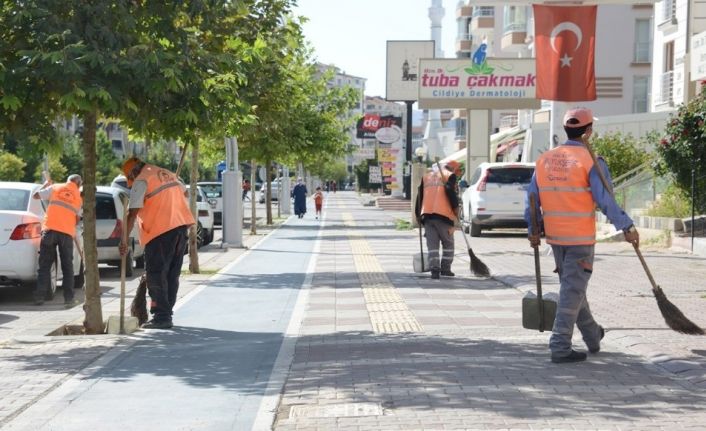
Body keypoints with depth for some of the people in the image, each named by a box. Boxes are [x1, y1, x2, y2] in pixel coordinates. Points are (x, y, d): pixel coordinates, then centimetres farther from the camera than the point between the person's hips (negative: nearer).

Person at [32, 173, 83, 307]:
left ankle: (39, 297, 2)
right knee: (67, 267, 7)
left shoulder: (55, 188, 9)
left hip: (49, 229, 0)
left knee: (44, 265, 5)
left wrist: (46, 184, 29)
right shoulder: (79, 197, 11)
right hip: (67, 232, 0)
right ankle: (69, 299, 3)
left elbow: (35, 195, 13)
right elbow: (77, 219, 13)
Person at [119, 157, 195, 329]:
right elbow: (184, 192, 32)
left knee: (156, 273, -3)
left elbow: (133, 214, -12)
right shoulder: (167, 174, 17)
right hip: (181, 225, 8)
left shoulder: (141, 182, -6)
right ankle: (167, 312, 17)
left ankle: (162, 316, -7)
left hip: (161, 229, -8)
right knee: (172, 274, 13)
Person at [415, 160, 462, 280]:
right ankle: (445, 269, 10)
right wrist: (456, 209, -6)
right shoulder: (450, 176, 5)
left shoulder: (427, 176, 23)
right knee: (448, 243, 11)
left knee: (432, 243, 3)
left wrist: (418, 214, 24)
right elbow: (450, 191, -12)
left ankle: (434, 269, -10)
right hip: (443, 214, -4)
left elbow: (419, 196, 20)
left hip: (427, 214, 4)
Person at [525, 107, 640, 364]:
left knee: (572, 286, 19)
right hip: (581, 237, -6)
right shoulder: (590, 161, -12)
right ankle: (560, 347, -4)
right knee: (573, 291, -1)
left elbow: (532, 199, 7)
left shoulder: (544, 160, 5)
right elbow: (605, 200, -16)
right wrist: (627, 227, -11)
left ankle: (592, 336, 34)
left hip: (554, 236, 6)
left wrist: (533, 231, 15)